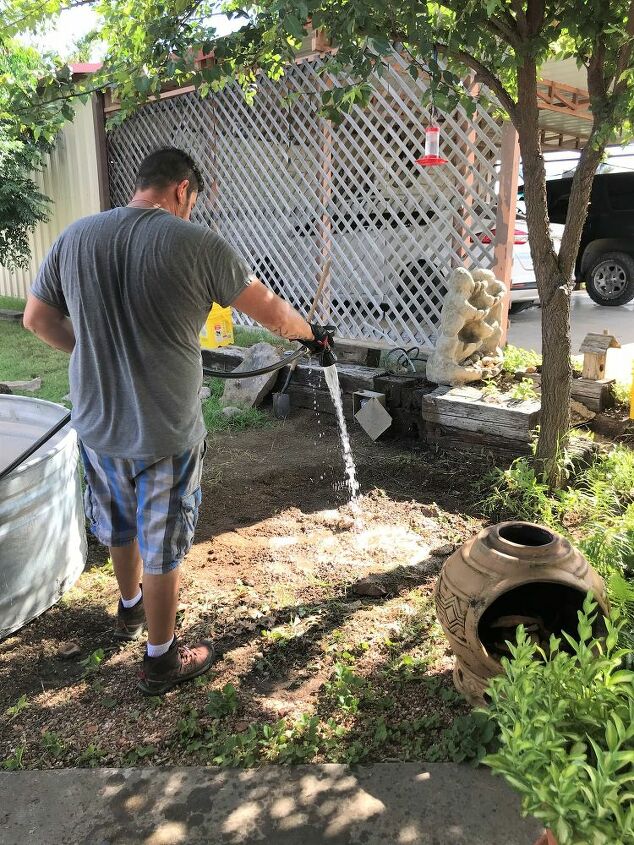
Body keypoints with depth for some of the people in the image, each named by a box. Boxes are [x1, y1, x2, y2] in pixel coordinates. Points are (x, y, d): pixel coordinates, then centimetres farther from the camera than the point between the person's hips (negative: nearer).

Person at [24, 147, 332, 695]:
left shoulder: (74, 237, 0)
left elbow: (37, 319, 9)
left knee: (121, 526, 28)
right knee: (163, 548, 12)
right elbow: (270, 310, -6)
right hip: (164, 434, -5)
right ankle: (162, 660, 30)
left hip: (96, 424, 6)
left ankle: (130, 608, 52)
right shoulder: (196, 243, -15)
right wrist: (311, 333, 13)